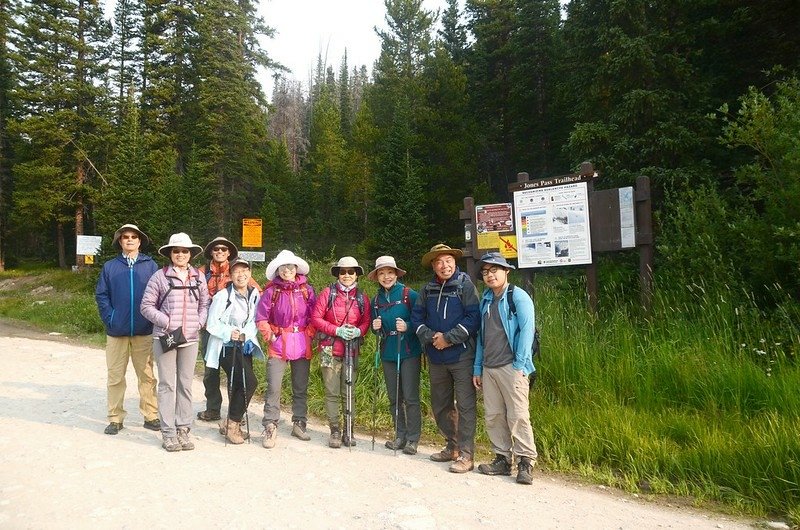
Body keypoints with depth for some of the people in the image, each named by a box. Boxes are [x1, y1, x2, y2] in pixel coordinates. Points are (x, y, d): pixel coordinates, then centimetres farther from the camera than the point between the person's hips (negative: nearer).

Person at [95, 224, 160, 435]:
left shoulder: (150, 265, 3)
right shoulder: (110, 267, 6)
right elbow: (101, 294, 5)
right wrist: (110, 318, -5)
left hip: (144, 332, -1)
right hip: (117, 331, 1)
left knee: (147, 376, 6)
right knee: (115, 376, 7)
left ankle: (151, 416, 15)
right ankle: (115, 419, 18)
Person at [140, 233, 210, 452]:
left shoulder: (199, 277, 7)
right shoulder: (160, 276, -3)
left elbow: (205, 304, 14)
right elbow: (146, 306, -2)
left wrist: (199, 322, -2)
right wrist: (166, 322, -11)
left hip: (190, 338, 3)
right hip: (165, 337, -3)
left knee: (185, 384, 9)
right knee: (167, 385, 1)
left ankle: (183, 429, 18)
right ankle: (168, 433, 8)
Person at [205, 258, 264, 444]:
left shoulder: (255, 295, 3)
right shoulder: (223, 296, -13)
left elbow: (255, 321, 7)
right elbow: (211, 324, -9)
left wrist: (246, 335, -11)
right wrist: (229, 332, -23)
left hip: (245, 346, 6)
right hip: (227, 347, -6)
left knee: (238, 386, 13)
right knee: (249, 382, -18)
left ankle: (232, 424, 31)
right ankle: (232, 424, -4)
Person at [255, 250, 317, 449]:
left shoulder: (307, 290, 3)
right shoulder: (272, 291, -1)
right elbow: (261, 318, 3)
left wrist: (309, 334, -2)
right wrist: (270, 336, -4)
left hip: (302, 345, 2)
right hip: (279, 344, -2)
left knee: (301, 388, 11)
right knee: (273, 387, -7)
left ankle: (299, 424, 24)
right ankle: (270, 428, 3)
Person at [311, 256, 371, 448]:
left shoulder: (362, 298, 7)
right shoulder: (328, 293, 0)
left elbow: (366, 322, 9)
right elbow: (316, 318, -4)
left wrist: (358, 331, -13)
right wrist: (337, 330, -15)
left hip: (352, 350, 2)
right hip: (330, 349, -2)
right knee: (332, 393, 2)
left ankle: (349, 431, 17)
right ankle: (335, 431, 13)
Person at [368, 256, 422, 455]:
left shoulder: (409, 295, -8)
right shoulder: (376, 300, 9)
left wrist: (407, 327, -23)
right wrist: (376, 328, -4)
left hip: (409, 352, -5)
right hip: (388, 353, 5)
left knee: (410, 397, -3)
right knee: (393, 398, 12)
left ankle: (413, 439, 9)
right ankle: (400, 436, 24)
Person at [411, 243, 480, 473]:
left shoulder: (465, 285, -7)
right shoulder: (428, 290, 9)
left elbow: (474, 317, -14)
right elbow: (417, 318, 7)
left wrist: (448, 338, -16)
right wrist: (431, 337, -10)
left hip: (462, 356, -6)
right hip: (436, 357, 6)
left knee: (465, 406, -3)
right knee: (440, 405, 16)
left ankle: (466, 455, 7)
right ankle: (452, 446, 32)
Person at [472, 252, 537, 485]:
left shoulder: (518, 297, -5)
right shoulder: (485, 300, 16)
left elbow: (527, 330, -11)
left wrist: (520, 364, -15)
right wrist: (478, 368, 15)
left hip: (511, 367, -7)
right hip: (488, 368, 7)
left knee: (518, 416, -6)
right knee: (493, 416, 9)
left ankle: (526, 462, 5)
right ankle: (502, 459, 19)